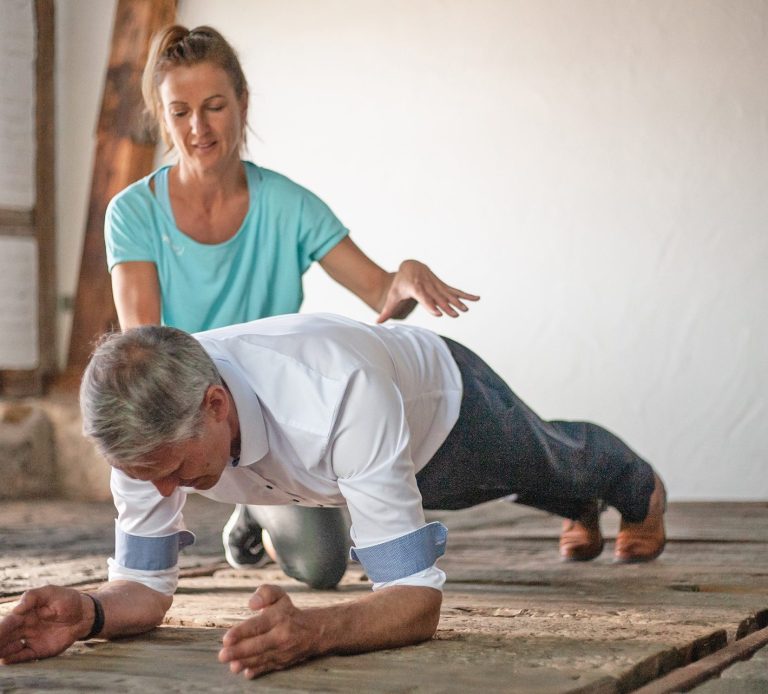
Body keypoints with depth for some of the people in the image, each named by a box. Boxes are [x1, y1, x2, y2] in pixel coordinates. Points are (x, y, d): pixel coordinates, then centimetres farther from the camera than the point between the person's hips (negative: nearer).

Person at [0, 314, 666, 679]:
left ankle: (640, 489, 71)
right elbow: (145, 586, -27)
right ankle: (586, 513, 75)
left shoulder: (341, 400, -55)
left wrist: (310, 630, -74)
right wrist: (87, 612, -51)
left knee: (557, 463, 32)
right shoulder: (148, 426, -39)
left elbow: (417, 600, -53)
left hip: (445, 397, -4)